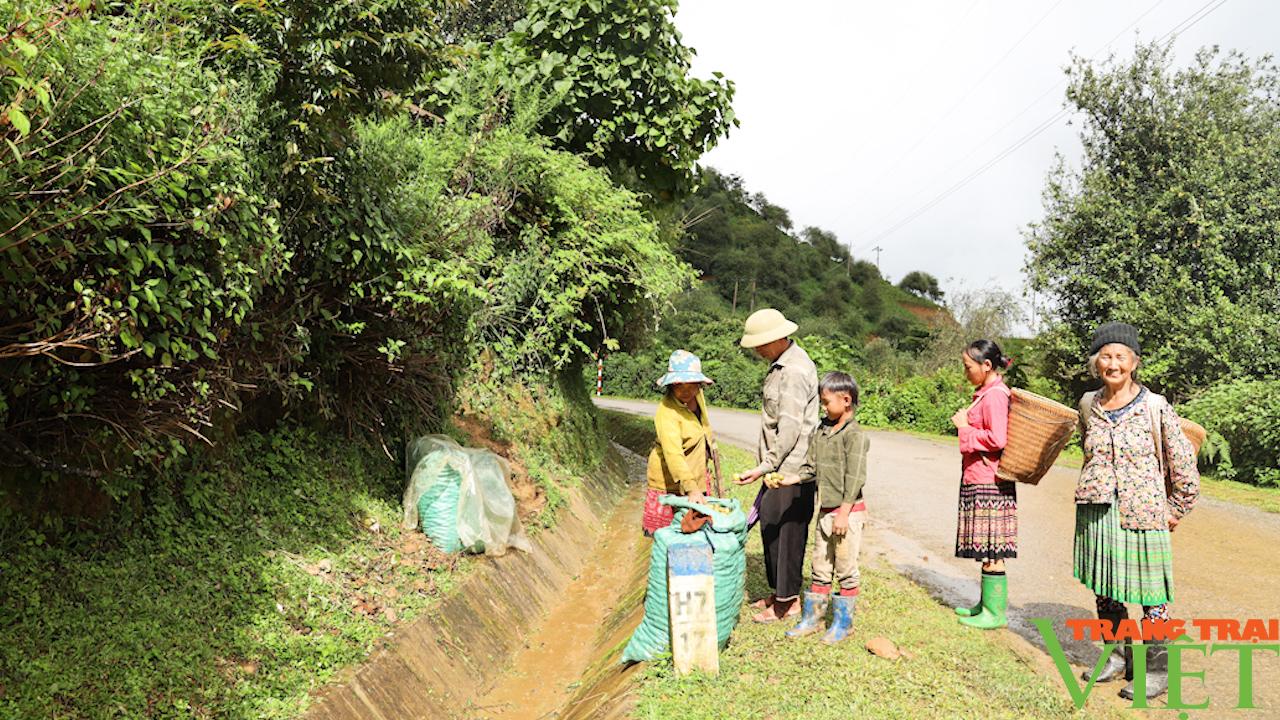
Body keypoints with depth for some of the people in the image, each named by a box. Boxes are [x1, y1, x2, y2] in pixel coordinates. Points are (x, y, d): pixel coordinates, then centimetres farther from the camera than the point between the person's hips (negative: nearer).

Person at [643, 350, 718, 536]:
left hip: (696, 477, 8)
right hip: (671, 484, -7)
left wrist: (710, 443, 34)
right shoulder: (666, 412, -28)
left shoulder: (698, 395, -2)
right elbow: (673, 454, -40)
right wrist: (691, 488, -49)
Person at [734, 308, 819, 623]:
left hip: (792, 468, -10)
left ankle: (787, 600, 9)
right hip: (778, 466, 10)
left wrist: (765, 467, -23)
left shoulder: (794, 372, -19)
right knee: (769, 524, 15)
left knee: (788, 532, -1)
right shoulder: (781, 364, 13)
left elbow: (790, 429, -23)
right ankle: (778, 591, 28)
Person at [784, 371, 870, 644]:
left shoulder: (855, 435, -14)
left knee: (845, 568, 3)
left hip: (849, 511, -7)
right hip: (825, 510, 7)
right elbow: (812, 468, 12)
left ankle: (843, 622, 16)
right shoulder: (820, 431, 9)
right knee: (820, 566, 14)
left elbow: (855, 477, -16)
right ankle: (812, 618, 24)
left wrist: (844, 512, -18)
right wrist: (791, 479, -5)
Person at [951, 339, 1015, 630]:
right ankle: (987, 604, 24)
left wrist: (965, 428, -13)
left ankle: (995, 613, 3)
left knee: (990, 550, -4)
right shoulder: (986, 393, 16)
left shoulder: (994, 395, -15)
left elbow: (997, 439, -23)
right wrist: (966, 424, 9)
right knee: (986, 549, 15)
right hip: (979, 480, 10)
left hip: (988, 484, -10)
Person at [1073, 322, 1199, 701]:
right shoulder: (1088, 406, 6)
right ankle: (1117, 657, 28)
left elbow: (1184, 464, -1)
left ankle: (1158, 672, 14)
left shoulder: (1156, 408, -7)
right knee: (1104, 589, 12)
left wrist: (1175, 511, 3)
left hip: (1142, 513, -4)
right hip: (1095, 510, 5)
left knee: (1151, 595, 2)